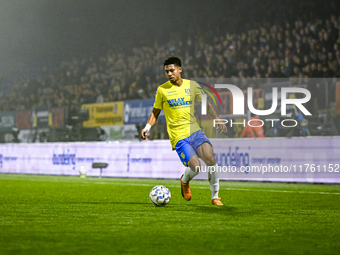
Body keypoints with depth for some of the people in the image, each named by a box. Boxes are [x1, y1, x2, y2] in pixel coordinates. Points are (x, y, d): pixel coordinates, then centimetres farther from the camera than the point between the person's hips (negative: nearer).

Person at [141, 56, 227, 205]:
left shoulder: (192, 86, 8)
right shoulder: (162, 90, 2)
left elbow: (206, 104, 18)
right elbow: (155, 112, 11)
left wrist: (217, 119, 4)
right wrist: (148, 126, -6)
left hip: (194, 130, 3)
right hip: (178, 136, -3)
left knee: (210, 159, -19)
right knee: (195, 167, -19)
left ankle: (215, 197, -3)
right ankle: (184, 181, 18)